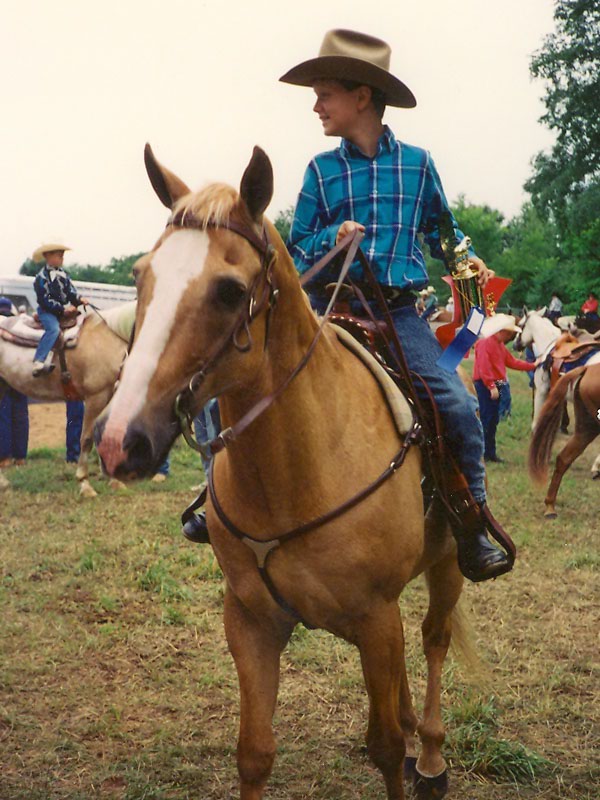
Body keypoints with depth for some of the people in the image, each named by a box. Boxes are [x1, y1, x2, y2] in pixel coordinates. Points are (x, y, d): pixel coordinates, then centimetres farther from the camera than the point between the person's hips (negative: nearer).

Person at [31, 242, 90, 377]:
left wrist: (79, 300, -12)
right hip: (47, 311, -8)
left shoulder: (63, 274, 11)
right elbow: (45, 300, -16)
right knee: (54, 329, -31)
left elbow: (71, 292, 9)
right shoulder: (42, 277, -11)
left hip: (65, 309, 8)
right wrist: (62, 309, -21)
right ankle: (38, 363, -37)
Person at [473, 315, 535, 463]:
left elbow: (512, 362, 20)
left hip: (497, 386, 10)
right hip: (485, 386, -10)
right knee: (485, 419, -9)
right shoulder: (484, 344, -14)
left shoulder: (501, 345, 17)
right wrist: (492, 386, -25)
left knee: (493, 421, 12)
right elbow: (484, 367, -22)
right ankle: (481, 452, -5)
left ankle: (490, 452, 18)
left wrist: (532, 366, 17)